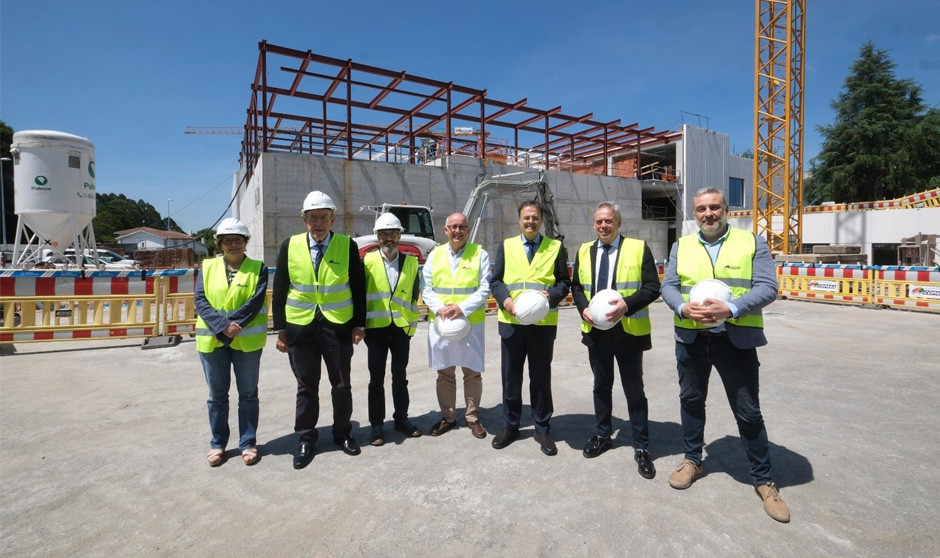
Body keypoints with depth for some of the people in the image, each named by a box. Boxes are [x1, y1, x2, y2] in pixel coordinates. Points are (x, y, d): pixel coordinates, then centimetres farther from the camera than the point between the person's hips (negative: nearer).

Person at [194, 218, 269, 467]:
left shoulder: (258, 268, 0)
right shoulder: (207, 267, 7)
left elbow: (255, 302, -10)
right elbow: (200, 301, -4)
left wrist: (232, 328, -19)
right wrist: (223, 326, -18)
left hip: (247, 340, -2)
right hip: (212, 340, 2)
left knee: (248, 393, 8)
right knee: (217, 395, 13)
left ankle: (248, 443, 21)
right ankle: (217, 443, 28)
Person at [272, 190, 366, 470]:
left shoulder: (348, 245, -4)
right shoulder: (290, 246, -1)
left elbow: (358, 288, 0)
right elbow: (279, 291, 3)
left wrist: (359, 324, -3)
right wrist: (280, 329, 0)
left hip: (338, 326, 0)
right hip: (300, 327, 1)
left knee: (341, 385, 12)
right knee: (306, 387, 12)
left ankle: (343, 433, 31)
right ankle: (305, 439, 28)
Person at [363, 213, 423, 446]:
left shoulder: (411, 262, 4)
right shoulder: (367, 261, -3)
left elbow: (414, 295, 9)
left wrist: (412, 325, 6)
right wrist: (360, 325, -4)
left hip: (401, 328, 2)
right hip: (376, 328, -2)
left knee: (400, 377, 13)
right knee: (376, 379, 6)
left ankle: (401, 419, 28)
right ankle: (376, 425, 18)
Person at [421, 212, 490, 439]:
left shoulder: (480, 254, 2)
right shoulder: (435, 254, 8)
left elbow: (484, 289, -5)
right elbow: (426, 288, 5)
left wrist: (462, 308, -18)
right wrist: (439, 308, -13)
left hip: (471, 323, -2)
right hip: (440, 322, 2)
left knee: (472, 373, 5)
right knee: (444, 373, 11)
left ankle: (473, 418, 22)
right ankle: (447, 417, 26)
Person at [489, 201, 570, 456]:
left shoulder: (556, 247, 6)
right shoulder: (506, 246, 9)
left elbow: (564, 282, 4)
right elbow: (495, 281, 6)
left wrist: (551, 295, -16)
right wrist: (505, 299, -13)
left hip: (543, 323, -1)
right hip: (511, 322, 1)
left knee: (541, 377, 9)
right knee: (510, 376, 11)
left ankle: (542, 429, 25)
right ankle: (510, 426, 28)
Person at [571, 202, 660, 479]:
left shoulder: (639, 248, -4)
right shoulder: (584, 251, 9)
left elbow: (652, 287, -9)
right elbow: (576, 286, 13)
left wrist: (627, 304, -25)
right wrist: (583, 308, -6)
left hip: (628, 330, -4)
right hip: (595, 329, 4)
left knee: (634, 389, 6)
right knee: (601, 385, 17)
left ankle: (642, 447, 20)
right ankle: (602, 435, 34)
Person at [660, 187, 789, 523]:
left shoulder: (752, 243, 1)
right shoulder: (681, 246, 9)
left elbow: (767, 287, -8)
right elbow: (668, 286, 5)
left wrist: (730, 309, -23)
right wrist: (683, 308, -16)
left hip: (736, 339, -2)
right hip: (691, 338, 3)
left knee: (748, 411, 6)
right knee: (691, 400, 16)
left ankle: (764, 479, 25)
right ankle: (692, 460, 35)